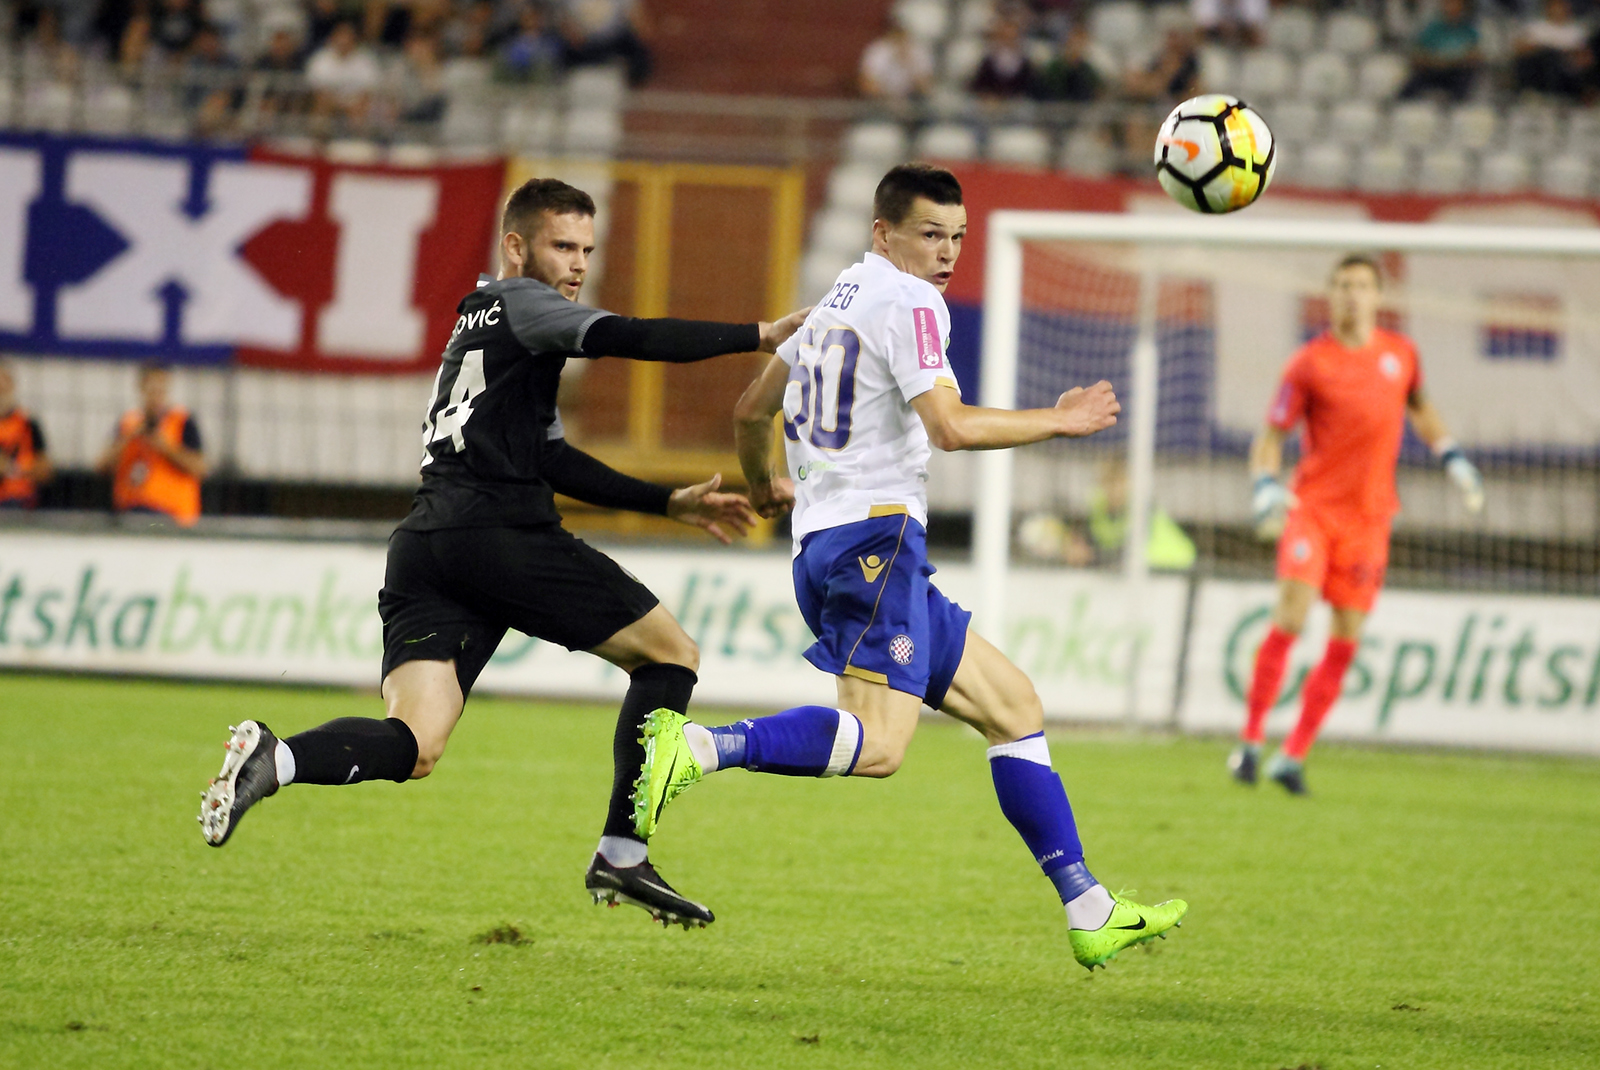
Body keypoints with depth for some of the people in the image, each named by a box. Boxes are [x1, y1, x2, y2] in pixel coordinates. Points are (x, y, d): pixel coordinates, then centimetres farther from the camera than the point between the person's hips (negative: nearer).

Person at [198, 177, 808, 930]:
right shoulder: (518, 302, 5)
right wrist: (760, 336, -8)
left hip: (424, 549, 8)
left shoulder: (478, 325, 33)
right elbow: (625, 338, -11)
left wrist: (669, 502, 31)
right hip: (500, 535, -8)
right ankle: (621, 857, 1)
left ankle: (273, 761, -31)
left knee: (413, 747, -4)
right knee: (669, 654, 7)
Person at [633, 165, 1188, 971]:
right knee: (878, 741, -24)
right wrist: (1058, 421, -5)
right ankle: (697, 747, -32)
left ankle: (1089, 913, 7)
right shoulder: (908, 302, -5)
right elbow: (950, 426, -17)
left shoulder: (837, 301, 23)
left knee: (1013, 707, 11)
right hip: (875, 537, -10)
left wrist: (762, 485, 51)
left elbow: (751, 411, 32)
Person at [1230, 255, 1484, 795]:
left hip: (1368, 516, 3)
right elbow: (1271, 435, 1)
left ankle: (1293, 756, 8)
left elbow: (1420, 410, 26)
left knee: (1346, 640, 0)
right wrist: (1266, 489, -15)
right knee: (1290, 617, -17)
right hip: (1313, 504, -3)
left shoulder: (1401, 353, 7)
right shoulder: (1309, 364, -4)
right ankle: (1251, 740, -5)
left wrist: (1452, 458, 15)